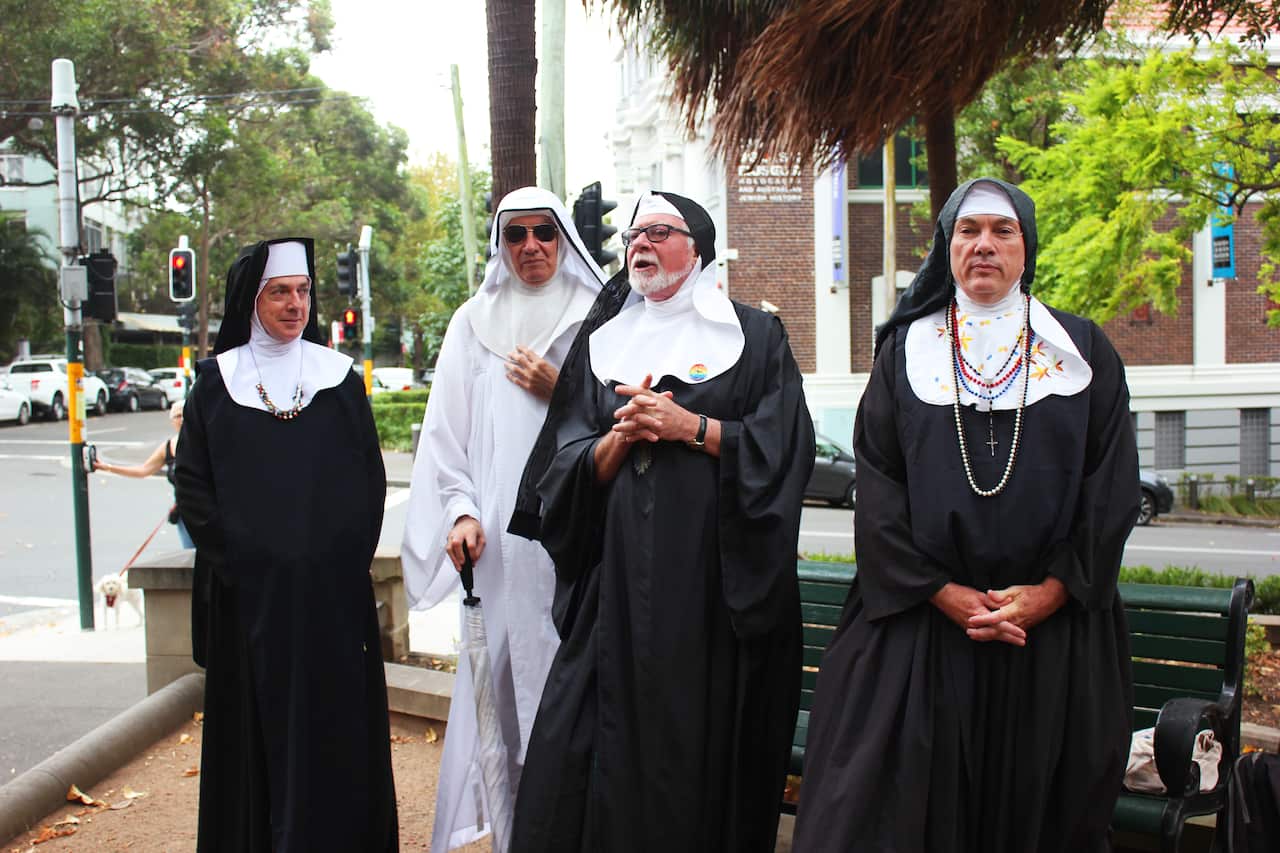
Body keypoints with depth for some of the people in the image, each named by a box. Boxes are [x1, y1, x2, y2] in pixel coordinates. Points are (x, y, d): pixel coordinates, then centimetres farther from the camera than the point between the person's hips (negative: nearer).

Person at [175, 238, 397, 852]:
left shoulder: (339, 377, 7)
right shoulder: (217, 382, 5)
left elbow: (370, 478, 6)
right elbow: (192, 481, 3)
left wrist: (350, 555, -4)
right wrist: (229, 558, -7)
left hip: (331, 589, 0)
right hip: (248, 593, 0)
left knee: (332, 720, 3)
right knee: (255, 722, 6)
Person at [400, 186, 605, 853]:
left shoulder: (595, 318, 5)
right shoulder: (474, 321, 11)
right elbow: (447, 428, 9)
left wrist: (560, 393, -9)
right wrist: (462, 511, -1)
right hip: (497, 531, 2)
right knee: (495, 669, 2)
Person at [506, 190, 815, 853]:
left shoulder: (755, 337, 5)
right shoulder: (601, 341, 14)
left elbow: (785, 446, -5)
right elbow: (566, 467, 8)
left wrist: (692, 426, -13)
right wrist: (620, 436, -11)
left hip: (715, 584, -2)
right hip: (616, 582, 3)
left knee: (703, 745, 0)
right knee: (604, 753, 1)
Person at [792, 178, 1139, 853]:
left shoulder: (1083, 353, 7)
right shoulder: (905, 351, 6)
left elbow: (1113, 488, 2)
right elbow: (877, 486, -1)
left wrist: (1051, 592, -10)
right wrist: (942, 592, -11)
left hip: (1056, 627, 1)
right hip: (919, 619, 0)